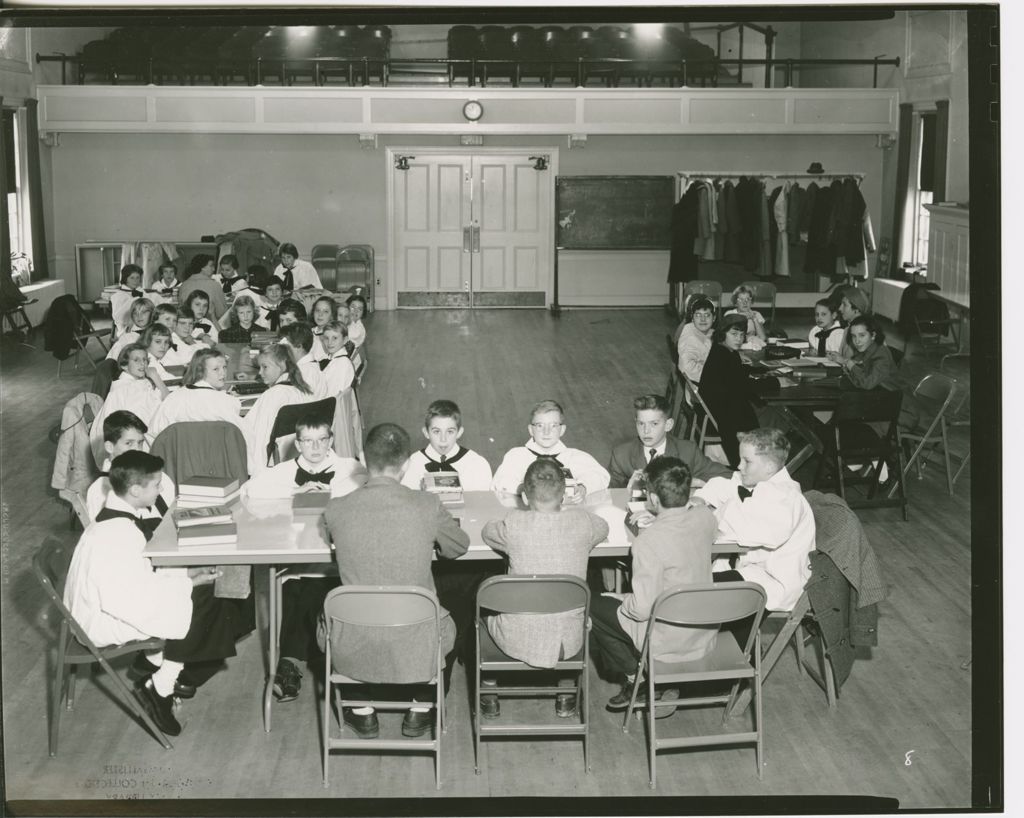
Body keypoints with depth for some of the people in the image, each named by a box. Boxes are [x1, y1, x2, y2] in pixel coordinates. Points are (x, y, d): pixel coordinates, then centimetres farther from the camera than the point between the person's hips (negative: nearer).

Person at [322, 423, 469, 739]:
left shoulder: (336, 509, -11)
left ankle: (362, 712, 38)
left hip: (355, 653, 0)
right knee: (447, 624, 34)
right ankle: (420, 709, 37)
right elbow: (459, 547, 6)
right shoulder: (427, 506, -14)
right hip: (416, 651, 0)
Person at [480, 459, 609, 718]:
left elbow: (487, 531, 7)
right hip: (568, 643, 1)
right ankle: (565, 697, 41)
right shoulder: (582, 521, -12)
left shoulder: (514, 523, -17)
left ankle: (489, 696, 40)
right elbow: (604, 528, 13)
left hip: (517, 641, -1)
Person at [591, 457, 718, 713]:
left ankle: (638, 683, 21)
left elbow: (642, 609, -24)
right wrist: (656, 523, 5)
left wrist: (620, 602, -4)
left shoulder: (648, 542, -29)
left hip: (669, 643, -6)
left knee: (596, 608, 14)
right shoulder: (704, 517, -9)